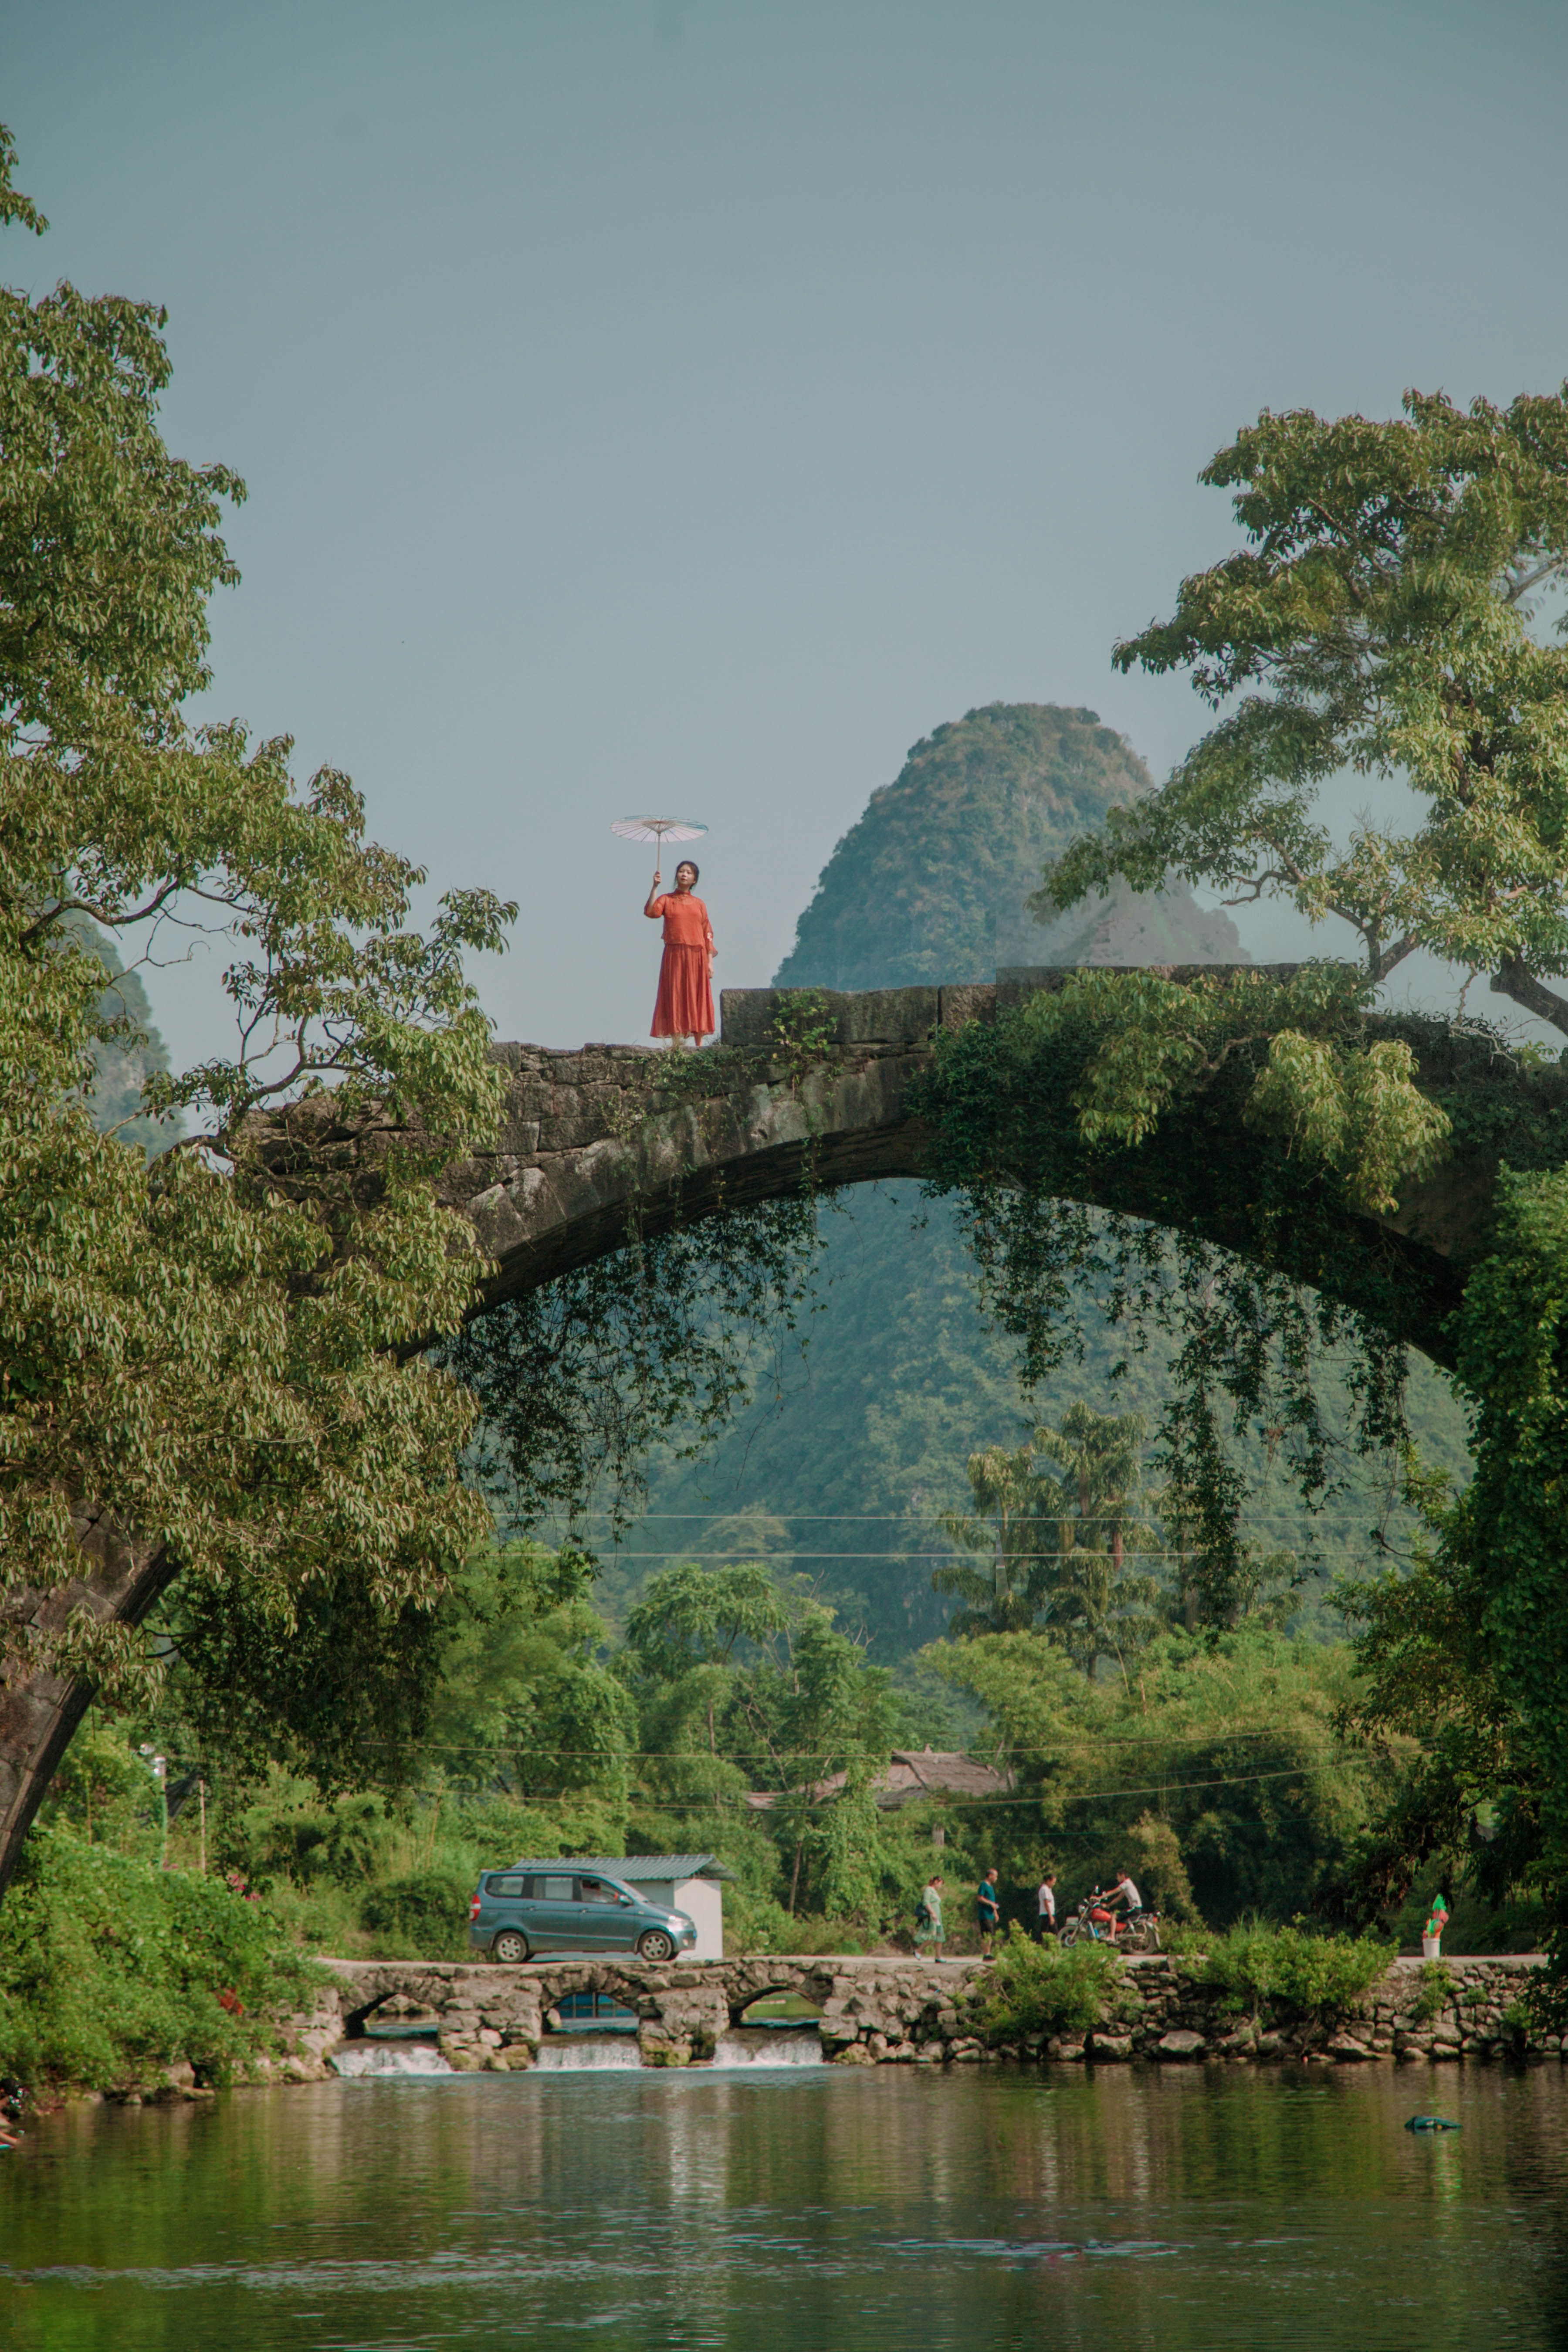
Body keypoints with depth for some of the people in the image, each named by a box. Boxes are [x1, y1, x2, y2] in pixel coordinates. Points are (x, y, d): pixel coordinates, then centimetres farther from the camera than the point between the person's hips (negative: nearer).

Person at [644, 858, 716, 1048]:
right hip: (674, 955, -2)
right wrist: (655, 887, -15)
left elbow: (708, 933, 9)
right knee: (675, 999, -5)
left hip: (697, 956, 2)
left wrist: (710, 961, 1)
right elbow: (651, 912, -13)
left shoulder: (699, 904, 13)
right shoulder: (667, 900, 8)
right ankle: (675, 1045, -6)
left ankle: (699, 1046, 3)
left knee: (698, 1000, 0)